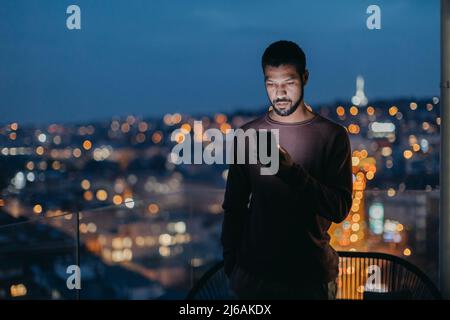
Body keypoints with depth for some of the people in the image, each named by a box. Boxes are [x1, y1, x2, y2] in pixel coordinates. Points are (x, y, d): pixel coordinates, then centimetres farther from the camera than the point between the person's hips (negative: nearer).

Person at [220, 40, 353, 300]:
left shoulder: (332, 135, -6)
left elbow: (340, 209, -13)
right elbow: (234, 208, 7)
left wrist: (291, 170, -24)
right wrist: (230, 264, 4)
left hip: (311, 274, -2)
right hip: (253, 271, 2)